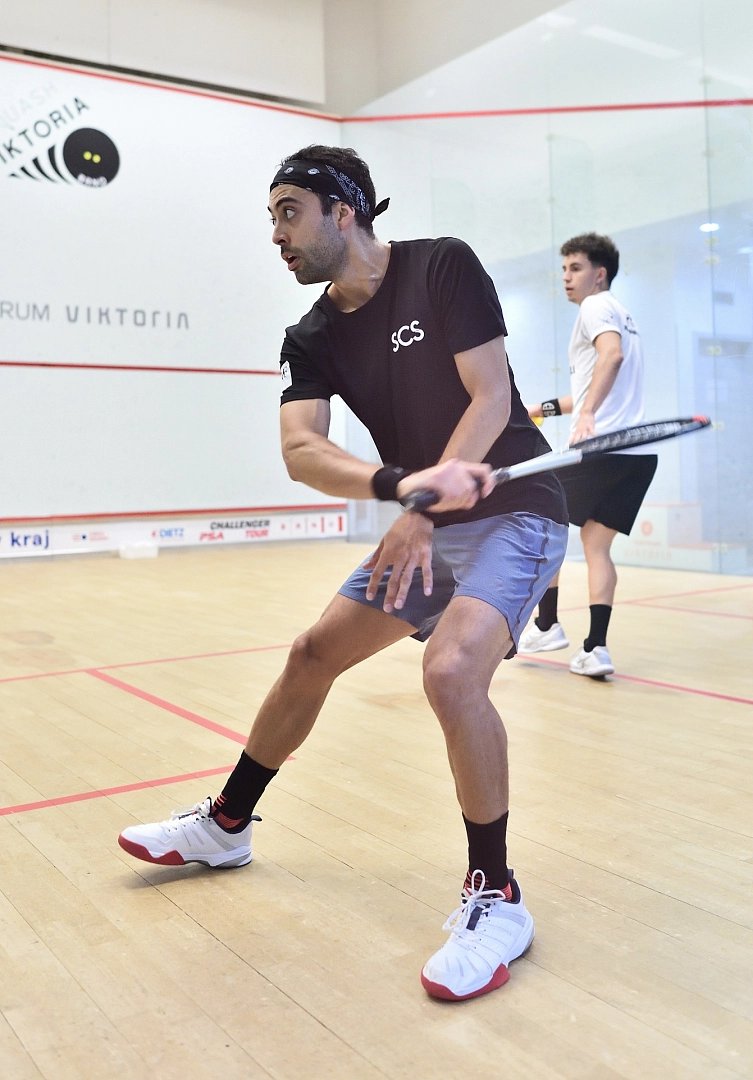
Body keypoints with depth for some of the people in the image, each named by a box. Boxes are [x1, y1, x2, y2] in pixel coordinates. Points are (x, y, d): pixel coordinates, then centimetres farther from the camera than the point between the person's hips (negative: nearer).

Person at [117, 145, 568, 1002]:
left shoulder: (442, 266, -12)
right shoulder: (312, 339, 2)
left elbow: (491, 397, -18)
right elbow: (300, 451, -14)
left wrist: (424, 510, -27)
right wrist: (403, 485, -34)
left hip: (511, 513, -6)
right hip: (426, 527, 7)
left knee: (451, 671, -30)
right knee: (313, 653, 10)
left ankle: (497, 899, -9)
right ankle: (225, 826, 30)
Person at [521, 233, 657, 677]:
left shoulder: (596, 307, -2)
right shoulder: (621, 315, 27)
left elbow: (612, 354, -24)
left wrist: (587, 413, -37)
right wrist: (546, 408, 35)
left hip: (601, 447, -9)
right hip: (639, 452, 9)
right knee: (597, 544, 6)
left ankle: (548, 626, 12)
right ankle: (596, 648, -4)